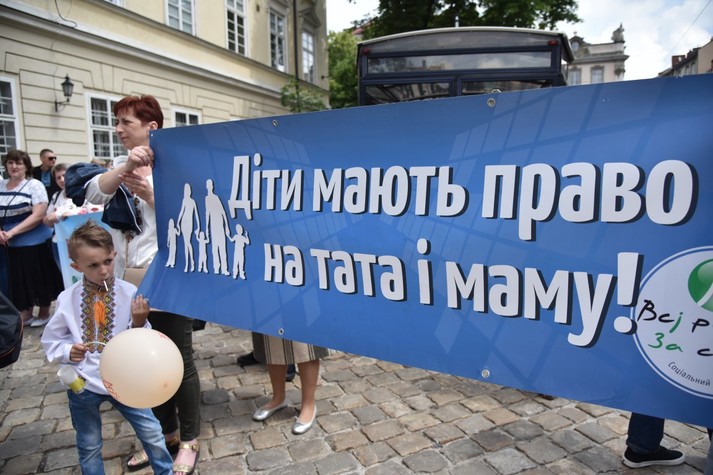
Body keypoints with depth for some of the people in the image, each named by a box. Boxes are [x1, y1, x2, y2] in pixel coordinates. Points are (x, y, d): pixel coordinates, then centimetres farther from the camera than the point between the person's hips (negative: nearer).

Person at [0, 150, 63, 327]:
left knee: (39, 277, 5)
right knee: (19, 279, 13)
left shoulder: (34, 185, -8)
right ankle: (25, 314, 27)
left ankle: (44, 313, 21)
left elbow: (38, 215, -15)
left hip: (35, 241, -5)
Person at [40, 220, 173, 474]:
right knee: (89, 446, 19)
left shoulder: (129, 292, -13)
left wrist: (139, 323, -26)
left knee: (152, 432, 9)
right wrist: (68, 351, -16)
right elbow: (50, 340, 3)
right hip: (83, 383, 1)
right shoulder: (67, 299, -10)